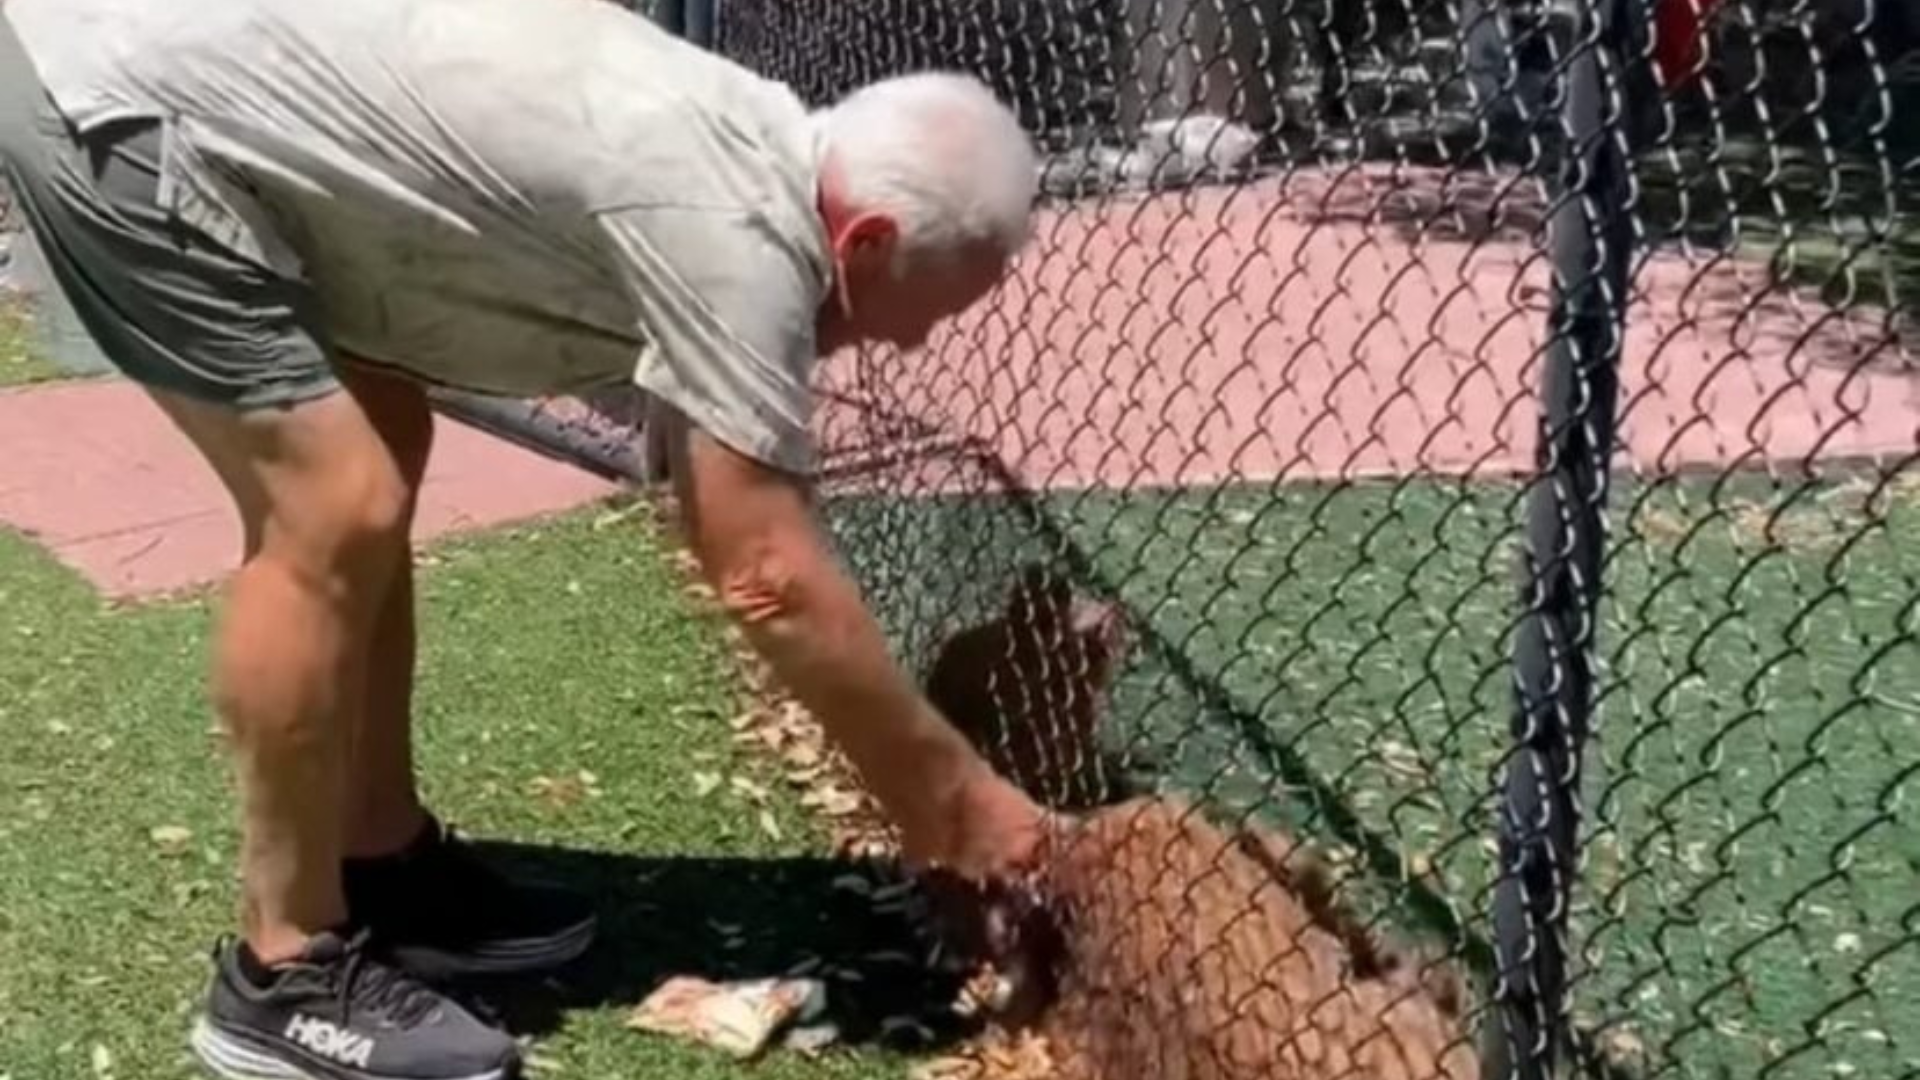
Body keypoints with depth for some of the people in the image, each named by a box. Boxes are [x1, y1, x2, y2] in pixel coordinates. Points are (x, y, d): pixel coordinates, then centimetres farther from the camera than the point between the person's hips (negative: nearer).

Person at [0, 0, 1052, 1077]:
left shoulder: (747, 153, 8)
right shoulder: (736, 230, -21)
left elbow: (743, 544, 14)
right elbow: (771, 579, -19)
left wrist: (907, 766, 16)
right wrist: (952, 788, -7)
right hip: (113, 88, -10)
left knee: (375, 462, 12)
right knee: (338, 515, -12)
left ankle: (385, 868, 23)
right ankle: (288, 974, 3)